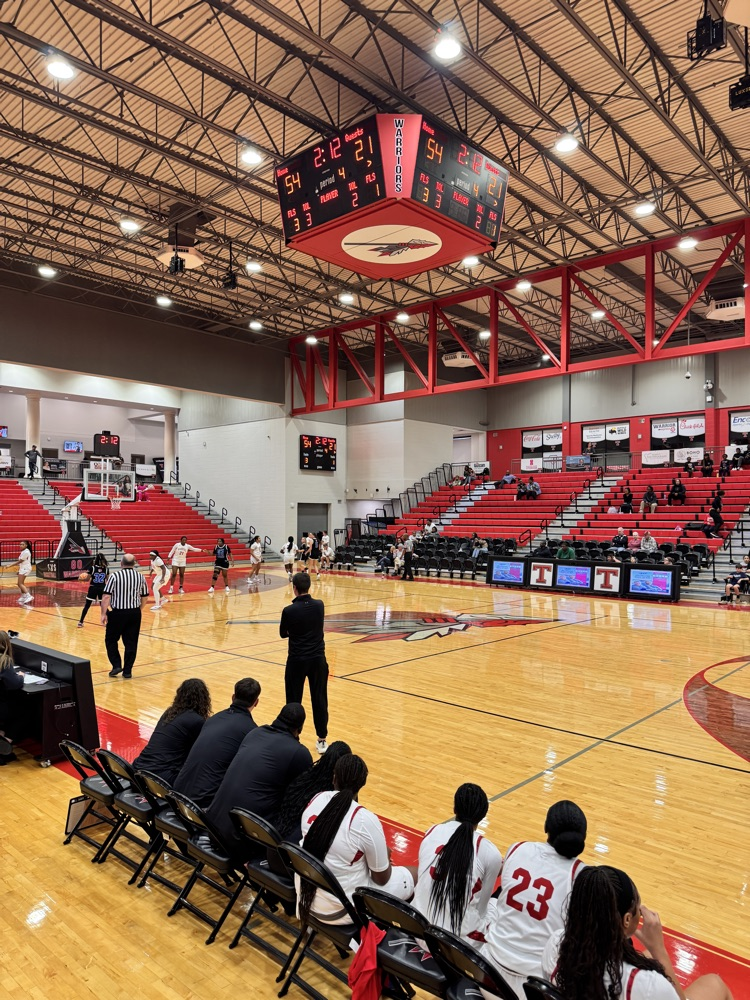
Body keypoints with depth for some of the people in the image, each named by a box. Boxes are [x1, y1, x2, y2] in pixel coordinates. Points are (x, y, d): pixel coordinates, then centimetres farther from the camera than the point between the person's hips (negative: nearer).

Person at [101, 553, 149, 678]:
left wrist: (103, 613, -7)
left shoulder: (114, 576, -9)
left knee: (111, 640, 15)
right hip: (134, 613, 3)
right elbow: (144, 597, 9)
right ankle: (127, 671, 12)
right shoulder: (140, 577, 2)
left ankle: (117, 665, 7)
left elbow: (106, 596, -13)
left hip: (117, 613, -3)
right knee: (131, 642, 9)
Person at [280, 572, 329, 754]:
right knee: (319, 700, 9)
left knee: (293, 702, 11)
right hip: (318, 659, 3)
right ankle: (322, 741, 15)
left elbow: (283, 634, 1)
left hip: (297, 661, -3)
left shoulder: (289, 610, -15)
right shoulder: (319, 605, -5)